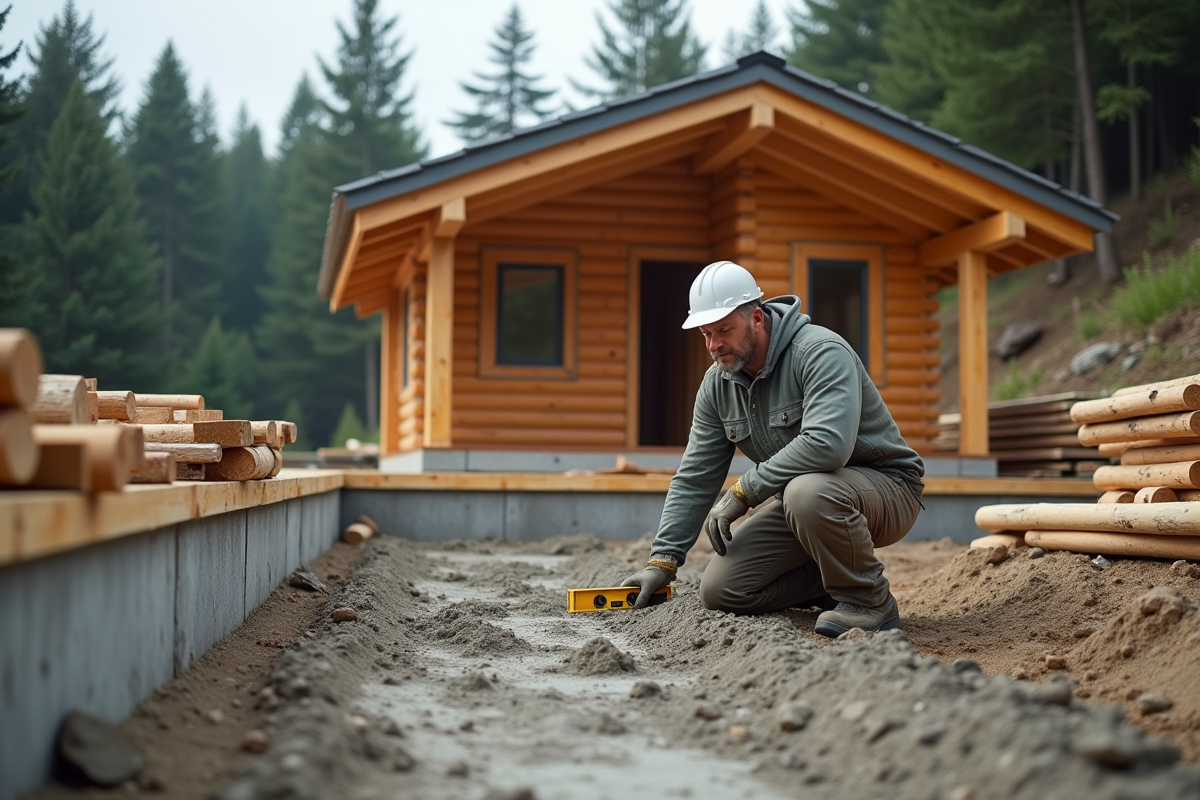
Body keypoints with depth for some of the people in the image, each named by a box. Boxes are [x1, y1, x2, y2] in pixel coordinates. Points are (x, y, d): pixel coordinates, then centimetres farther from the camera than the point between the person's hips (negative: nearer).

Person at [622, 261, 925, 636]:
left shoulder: (821, 352, -23)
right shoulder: (717, 383, 1)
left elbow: (827, 444, -39)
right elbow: (694, 478, 4)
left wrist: (743, 492, -30)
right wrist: (663, 560, -4)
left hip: (885, 486, -7)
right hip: (797, 496, 7)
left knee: (807, 492, -40)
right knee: (719, 591, -5)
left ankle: (869, 602, -15)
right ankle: (836, 582, 12)